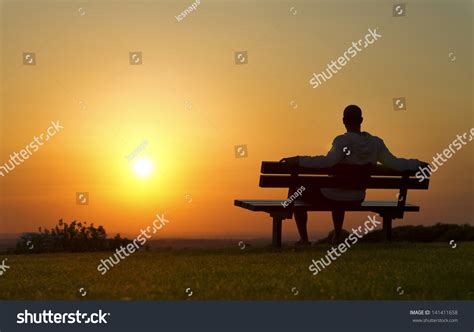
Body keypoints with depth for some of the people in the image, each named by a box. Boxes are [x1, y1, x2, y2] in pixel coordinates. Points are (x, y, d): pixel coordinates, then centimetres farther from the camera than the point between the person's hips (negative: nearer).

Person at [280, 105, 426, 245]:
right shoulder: (376, 143, -8)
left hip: (331, 196, -6)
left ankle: (304, 239, 17)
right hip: (357, 199, 6)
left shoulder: (342, 141, -23)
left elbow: (327, 161, -37)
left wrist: (298, 160, -38)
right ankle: (337, 236, 45)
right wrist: (416, 163, 7)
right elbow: (395, 163, -8)